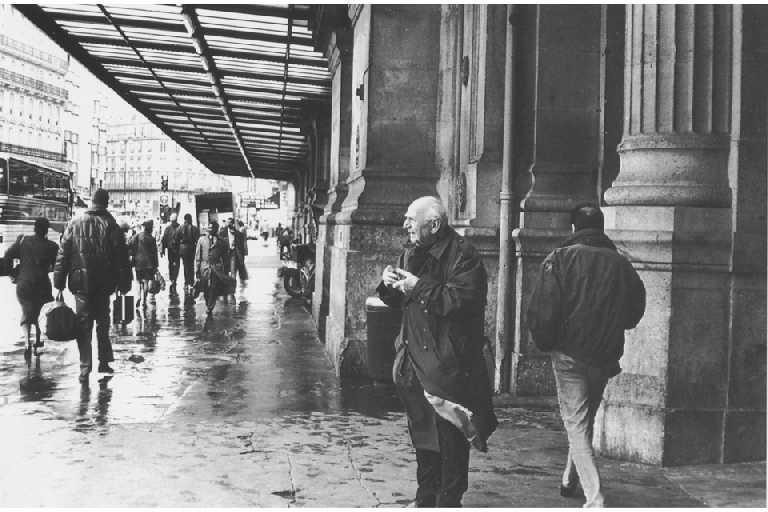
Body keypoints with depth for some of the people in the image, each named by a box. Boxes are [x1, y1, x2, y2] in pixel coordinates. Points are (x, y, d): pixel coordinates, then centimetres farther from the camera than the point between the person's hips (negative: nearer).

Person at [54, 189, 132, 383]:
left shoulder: (75, 223, 0)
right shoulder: (111, 225, -3)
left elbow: (63, 254, 1)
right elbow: (122, 257, -2)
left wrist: (59, 282, 5)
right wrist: (124, 284, 4)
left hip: (81, 280, 0)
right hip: (104, 282, 0)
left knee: (83, 324, 3)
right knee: (102, 321, 15)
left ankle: (85, 368, -3)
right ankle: (104, 362, 18)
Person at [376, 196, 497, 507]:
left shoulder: (462, 256, -12)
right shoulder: (412, 253, 13)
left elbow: (462, 301, -25)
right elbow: (399, 301, 20)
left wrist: (420, 287, -21)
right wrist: (389, 285, -2)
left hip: (449, 363, -8)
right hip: (415, 361, 8)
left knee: (450, 438, -2)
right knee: (421, 432, 17)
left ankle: (449, 501, 9)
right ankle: (426, 499, 30)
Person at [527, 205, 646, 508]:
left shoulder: (560, 258, -7)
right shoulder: (621, 263, 3)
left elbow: (541, 310, -13)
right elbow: (636, 311, 10)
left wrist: (545, 343, 1)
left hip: (570, 353, -4)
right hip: (605, 356, 4)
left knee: (576, 422, 0)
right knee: (585, 419, 20)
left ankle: (594, 499, -11)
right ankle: (572, 481, 34)